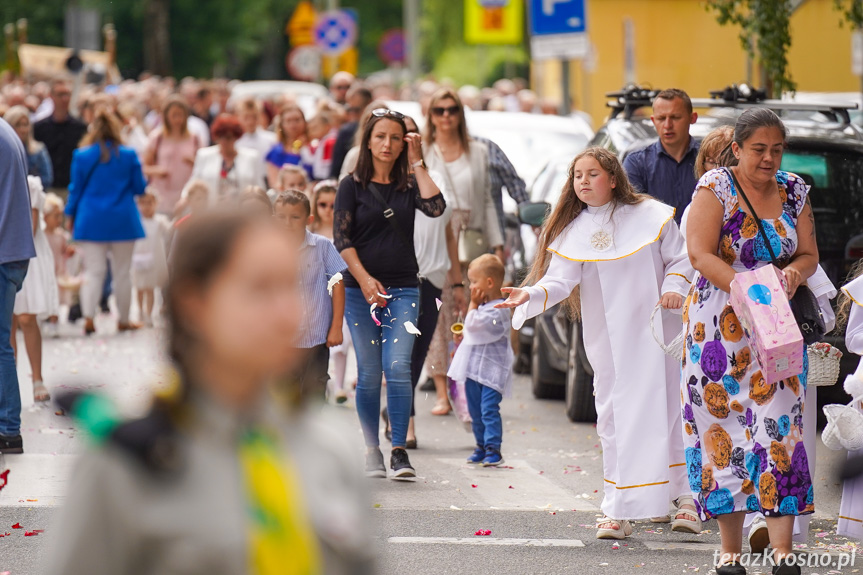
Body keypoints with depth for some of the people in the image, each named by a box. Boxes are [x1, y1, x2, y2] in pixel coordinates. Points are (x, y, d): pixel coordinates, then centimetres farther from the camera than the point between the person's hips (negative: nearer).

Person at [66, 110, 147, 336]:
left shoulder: (82, 156, -2)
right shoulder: (128, 155, -5)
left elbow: (76, 189, 3)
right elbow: (139, 187, 2)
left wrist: (71, 215, 15)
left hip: (91, 222, 1)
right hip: (123, 221, 0)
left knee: (93, 272, 1)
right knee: (122, 272, 9)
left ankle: (88, 317, -13)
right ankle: (124, 320, 15)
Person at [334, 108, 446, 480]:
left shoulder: (408, 186, 10)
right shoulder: (352, 186, 4)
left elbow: (436, 208, -9)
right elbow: (342, 239, -3)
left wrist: (417, 164, -5)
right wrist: (364, 279, -15)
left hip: (403, 291, 1)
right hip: (361, 290, -1)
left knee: (398, 368, -14)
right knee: (369, 374, 2)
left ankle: (399, 450, -12)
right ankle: (372, 452, 11)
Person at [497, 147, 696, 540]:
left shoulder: (651, 215, 0)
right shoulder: (571, 231, 3)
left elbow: (680, 258, 5)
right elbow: (559, 280, -7)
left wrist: (675, 287, -13)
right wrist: (531, 295, -25)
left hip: (656, 331, -1)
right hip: (609, 340, 1)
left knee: (669, 408, 0)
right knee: (616, 418, -1)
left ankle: (684, 497, 10)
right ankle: (619, 511, 1)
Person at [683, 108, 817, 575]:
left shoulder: (793, 191, 9)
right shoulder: (716, 187, -4)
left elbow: (809, 255, 12)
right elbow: (700, 253, -14)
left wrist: (792, 272, -12)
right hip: (718, 326, -3)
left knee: (779, 426, -9)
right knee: (723, 429, -2)